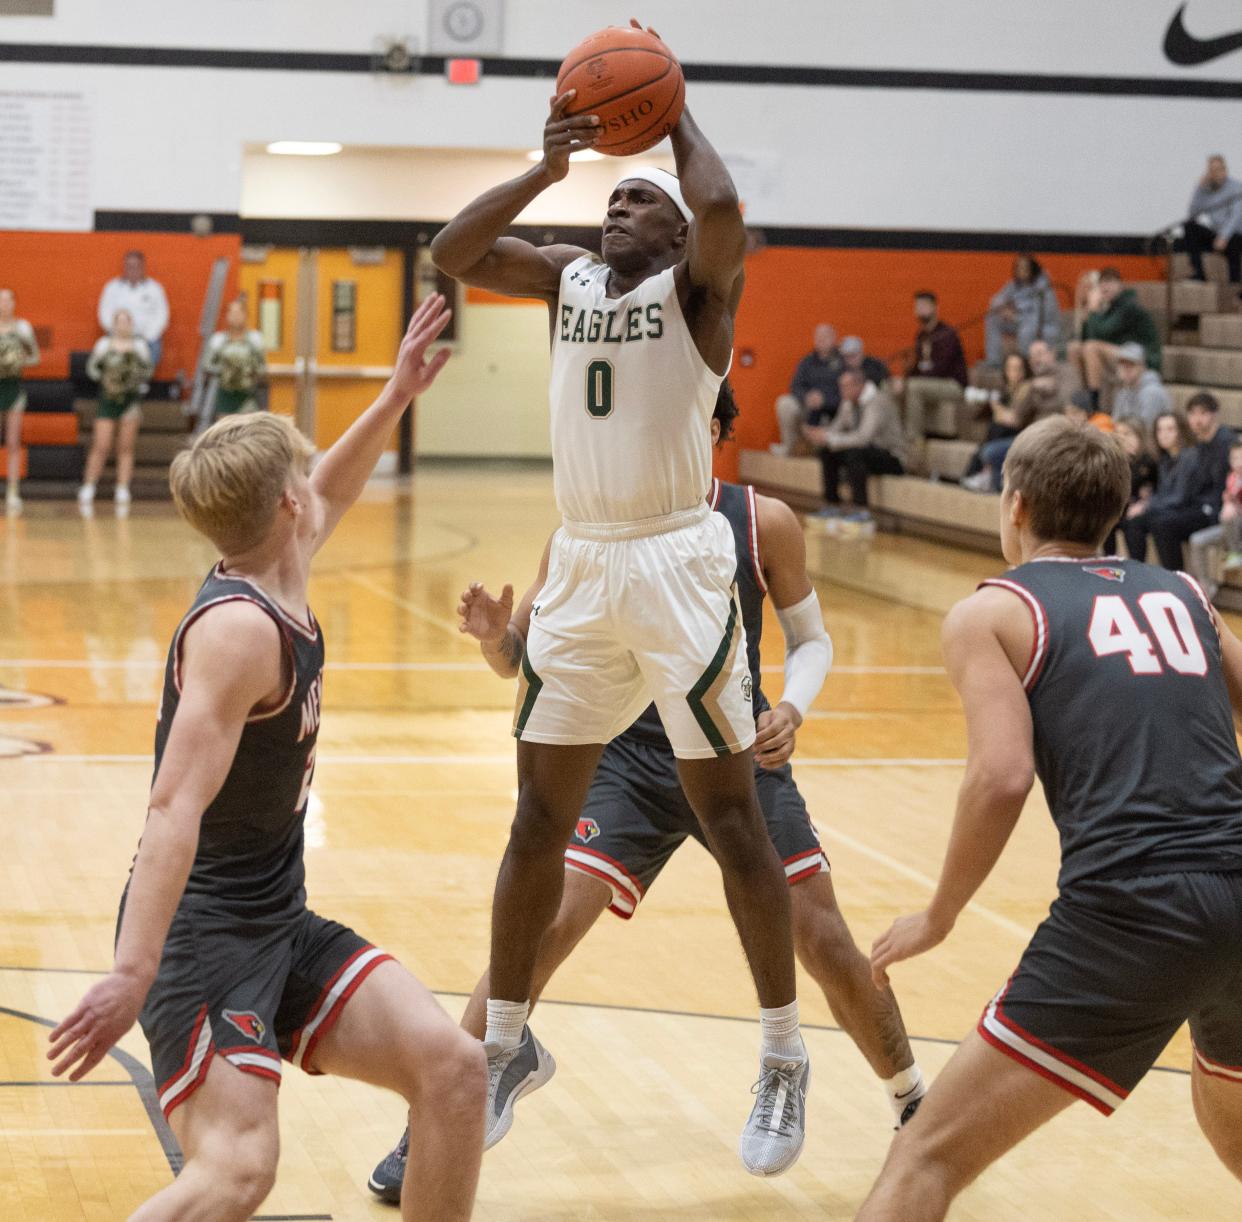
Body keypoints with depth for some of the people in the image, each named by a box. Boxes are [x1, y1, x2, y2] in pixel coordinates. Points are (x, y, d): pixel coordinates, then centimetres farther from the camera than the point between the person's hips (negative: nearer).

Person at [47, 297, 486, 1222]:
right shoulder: (238, 627, -19)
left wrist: (397, 397, 29)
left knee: (454, 1069, -3)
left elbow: (330, 496, 33)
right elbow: (176, 807, -28)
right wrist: (133, 973, -34)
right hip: (202, 931, -9)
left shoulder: (286, 597, 8)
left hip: (283, 922, 9)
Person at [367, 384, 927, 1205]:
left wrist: (792, 709, -16)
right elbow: (522, 660, -3)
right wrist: (496, 636, -26)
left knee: (827, 944, 3)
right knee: (541, 930, -16)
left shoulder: (764, 524, -7)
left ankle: (914, 1104, 29)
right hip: (630, 760, -1)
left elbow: (812, 639, 4)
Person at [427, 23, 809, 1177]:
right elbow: (449, 251, 1)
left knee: (729, 816, 0)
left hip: (676, 564, -5)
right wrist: (547, 166, -5)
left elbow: (722, 209, -25)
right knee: (539, 816, 10)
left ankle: (784, 1058, 11)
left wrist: (675, 114, -10)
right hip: (579, 565, 6)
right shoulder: (566, 277, 13)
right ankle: (508, 1045, 23)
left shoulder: (697, 282, -3)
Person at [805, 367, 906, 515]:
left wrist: (828, 438, -33)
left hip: (892, 458, -8)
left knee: (853, 452, -34)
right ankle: (833, 505, 1)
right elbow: (836, 429, 9)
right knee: (826, 451, -6)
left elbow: (863, 437, -34)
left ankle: (861, 509, -30)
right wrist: (819, 434, -14)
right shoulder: (849, 403, 3)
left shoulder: (877, 401, -24)